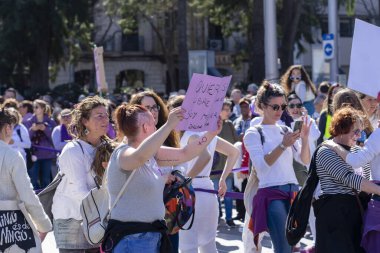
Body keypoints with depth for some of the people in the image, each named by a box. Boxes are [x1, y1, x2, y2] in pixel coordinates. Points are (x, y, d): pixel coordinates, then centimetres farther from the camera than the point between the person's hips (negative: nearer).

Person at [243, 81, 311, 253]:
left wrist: (304, 139, -9)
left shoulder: (286, 130, 15)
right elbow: (261, 165, -15)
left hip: (293, 191, 6)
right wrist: (283, 146, -26)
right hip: (271, 193, -6)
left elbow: (305, 161, 8)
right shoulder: (254, 133, 0)